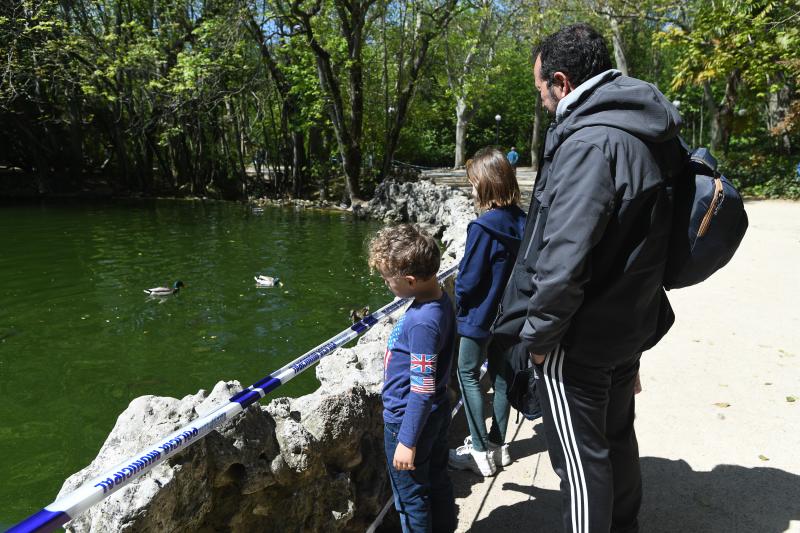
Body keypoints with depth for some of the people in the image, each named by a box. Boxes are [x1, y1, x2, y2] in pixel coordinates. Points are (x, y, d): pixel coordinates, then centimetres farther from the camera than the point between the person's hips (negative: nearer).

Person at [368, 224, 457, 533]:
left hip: (409, 420, -8)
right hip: (436, 414, 9)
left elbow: (422, 391, -26)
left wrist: (407, 442, -16)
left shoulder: (422, 322, -32)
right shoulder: (441, 300, -5)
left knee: (412, 497, 14)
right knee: (437, 483, 25)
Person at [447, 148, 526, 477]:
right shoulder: (522, 222, -2)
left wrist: (459, 301, 1)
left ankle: (480, 452, 12)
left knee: (468, 376, 8)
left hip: (481, 315, -7)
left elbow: (469, 278, -18)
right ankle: (497, 444, 30)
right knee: (501, 377, 17)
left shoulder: (483, 227, -24)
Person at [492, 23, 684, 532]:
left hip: (581, 338, -9)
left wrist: (538, 332, -15)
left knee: (581, 457, 8)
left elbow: (564, 257, -28)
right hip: (630, 324, 10)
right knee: (617, 437, 25)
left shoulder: (590, 141, -22)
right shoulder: (647, 134, 7)